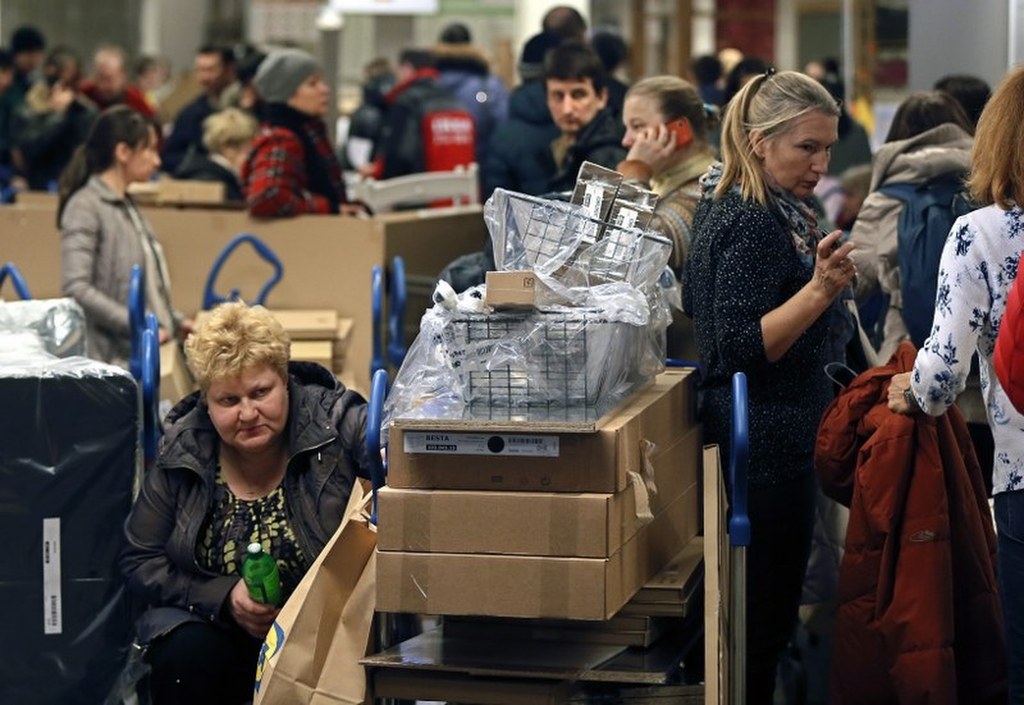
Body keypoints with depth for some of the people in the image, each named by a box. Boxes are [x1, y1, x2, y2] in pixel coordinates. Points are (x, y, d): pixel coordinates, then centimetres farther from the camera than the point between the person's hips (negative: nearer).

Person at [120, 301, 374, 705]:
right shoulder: (183, 452, -3)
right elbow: (139, 562, 2)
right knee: (186, 655, -29)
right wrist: (224, 597, -13)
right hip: (213, 623, 2)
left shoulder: (333, 424, -10)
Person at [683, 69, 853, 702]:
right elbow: (739, 347, -27)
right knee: (765, 620, -4)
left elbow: (697, 303, 23)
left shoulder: (726, 203, 10)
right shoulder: (755, 224, -21)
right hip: (769, 442, -11)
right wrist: (820, 292, -36)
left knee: (756, 609, 17)